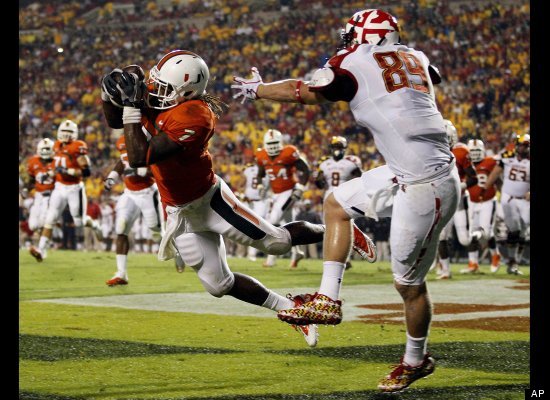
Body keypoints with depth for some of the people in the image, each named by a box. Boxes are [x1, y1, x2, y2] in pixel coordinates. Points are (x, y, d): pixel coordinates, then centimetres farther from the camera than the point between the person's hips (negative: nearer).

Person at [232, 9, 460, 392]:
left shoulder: (354, 65, -7)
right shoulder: (414, 57, 12)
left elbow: (301, 91, 8)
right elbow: (434, 77, 37)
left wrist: (257, 89, 25)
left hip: (427, 187, -9)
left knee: (409, 282, 6)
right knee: (337, 204, 19)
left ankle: (416, 361, 23)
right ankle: (328, 299, 18)